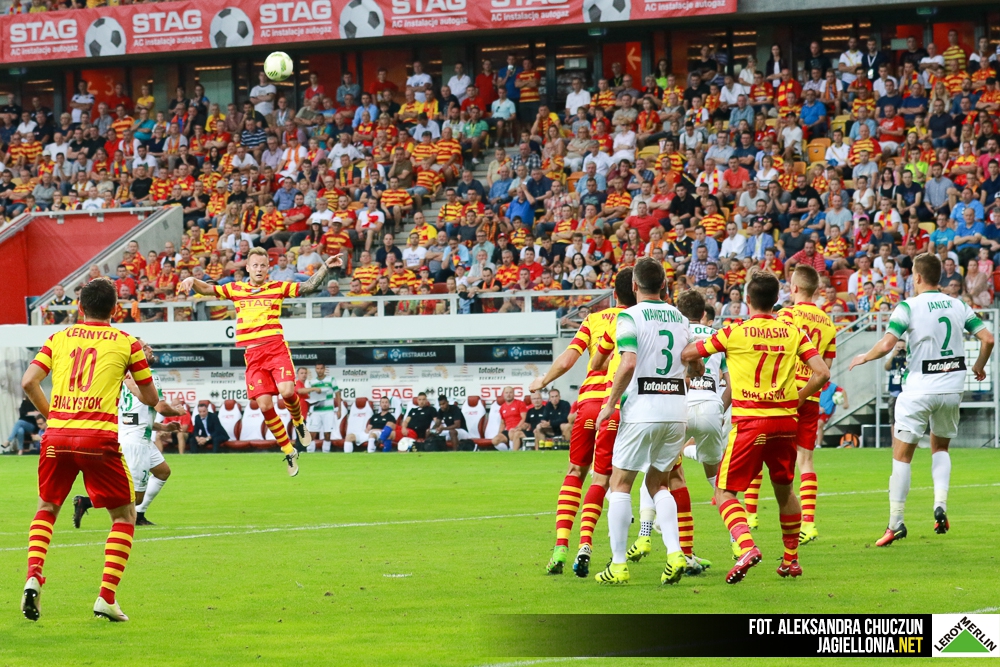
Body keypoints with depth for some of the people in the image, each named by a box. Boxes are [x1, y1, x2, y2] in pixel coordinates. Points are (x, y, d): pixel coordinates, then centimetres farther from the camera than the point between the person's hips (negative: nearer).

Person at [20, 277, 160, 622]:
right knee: (124, 514, 11)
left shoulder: (59, 338, 12)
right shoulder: (126, 343, 6)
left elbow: (29, 381, 2)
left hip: (57, 436, 3)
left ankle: (33, 577, -1)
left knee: (46, 508, 22)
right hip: (99, 437, -3)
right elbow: (150, 397, 13)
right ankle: (107, 597, -2)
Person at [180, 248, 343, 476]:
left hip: (276, 348, -2)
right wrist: (192, 281, -9)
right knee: (264, 405, -7)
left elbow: (309, 287, 6)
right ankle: (288, 451, 7)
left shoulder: (277, 287, 9)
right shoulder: (235, 289, 13)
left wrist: (325, 266, -4)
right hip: (252, 354, 2)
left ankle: (298, 422, 11)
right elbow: (206, 290, 11)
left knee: (287, 391, -24)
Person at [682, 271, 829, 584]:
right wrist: (796, 400, 11)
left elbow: (687, 353, 3)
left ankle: (745, 547, -22)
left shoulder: (734, 333, -5)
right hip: (785, 420, 4)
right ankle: (791, 559, 26)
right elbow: (822, 373, -1)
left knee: (725, 491, 1)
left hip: (750, 420, -4)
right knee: (784, 489, 21)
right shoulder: (793, 333, 3)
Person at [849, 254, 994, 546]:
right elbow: (987, 339, 5)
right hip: (952, 387, 5)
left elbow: (887, 344, -17)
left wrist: (863, 358, 2)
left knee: (902, 455, 3)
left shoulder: (909, 306, -8)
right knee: (940, 448, 23)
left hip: (919, 390, -4)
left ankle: (896, 522, 0)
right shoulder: (959, 306, 6)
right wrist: (979, 367, 22)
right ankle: (940, 505, 2)